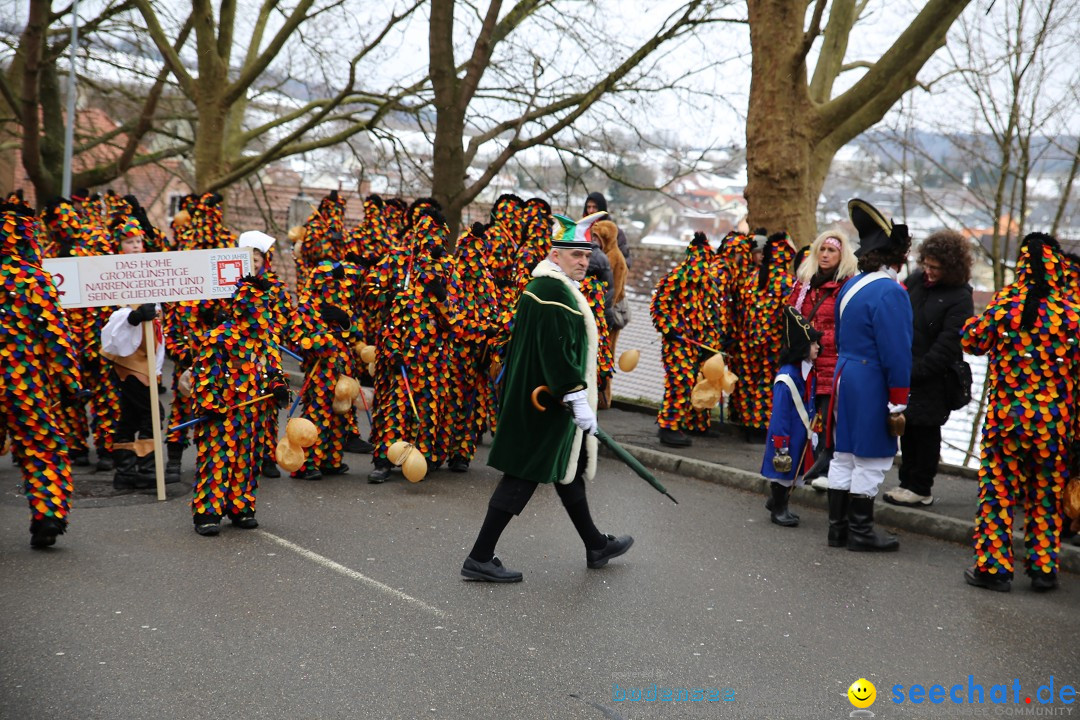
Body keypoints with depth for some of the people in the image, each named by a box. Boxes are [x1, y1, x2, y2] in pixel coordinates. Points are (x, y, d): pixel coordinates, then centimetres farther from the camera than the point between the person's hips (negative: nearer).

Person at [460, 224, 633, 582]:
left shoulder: (542, 286, 14)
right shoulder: (556, 294, -20)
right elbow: (559, 354, -27)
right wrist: (579, 400, -25)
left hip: (532, 397, 11)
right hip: (549, 403, -11)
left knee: (569, 469, 19)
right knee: (525, 475, -6)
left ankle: (596, 546, 33)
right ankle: (479, 558, -1)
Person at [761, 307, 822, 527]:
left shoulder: (809, 373, 4)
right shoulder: (786, 378, -23)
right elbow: (779, 414, -21)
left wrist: (811, 433, 18)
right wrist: (781, 446, -19)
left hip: (802, 435, 9)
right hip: (786, 434, -8)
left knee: (794, 471, 18)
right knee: (783, 470, 5)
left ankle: (777, 503, 36)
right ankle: (778, 509, 22)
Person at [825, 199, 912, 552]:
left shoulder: (851, 286, 9)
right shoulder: (890, 292, -17)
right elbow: (896, 355, -18)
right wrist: (897, 406, -14)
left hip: (845, 378, 9)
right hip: (873, 386, -9)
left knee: (845, 456, 14)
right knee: (872, 460, 2)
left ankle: (839, 527, 21)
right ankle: (860, 532, 10)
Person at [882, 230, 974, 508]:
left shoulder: (959, 299, -14)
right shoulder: (916, 280, 6)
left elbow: (945, 348, -17)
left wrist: (915, 370, -18)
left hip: (932, 379, -7)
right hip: (904, 373, 7)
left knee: (926, 430, 3)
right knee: (907, 428, 13)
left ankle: (921, 488, 14)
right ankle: (908, 483, 25)